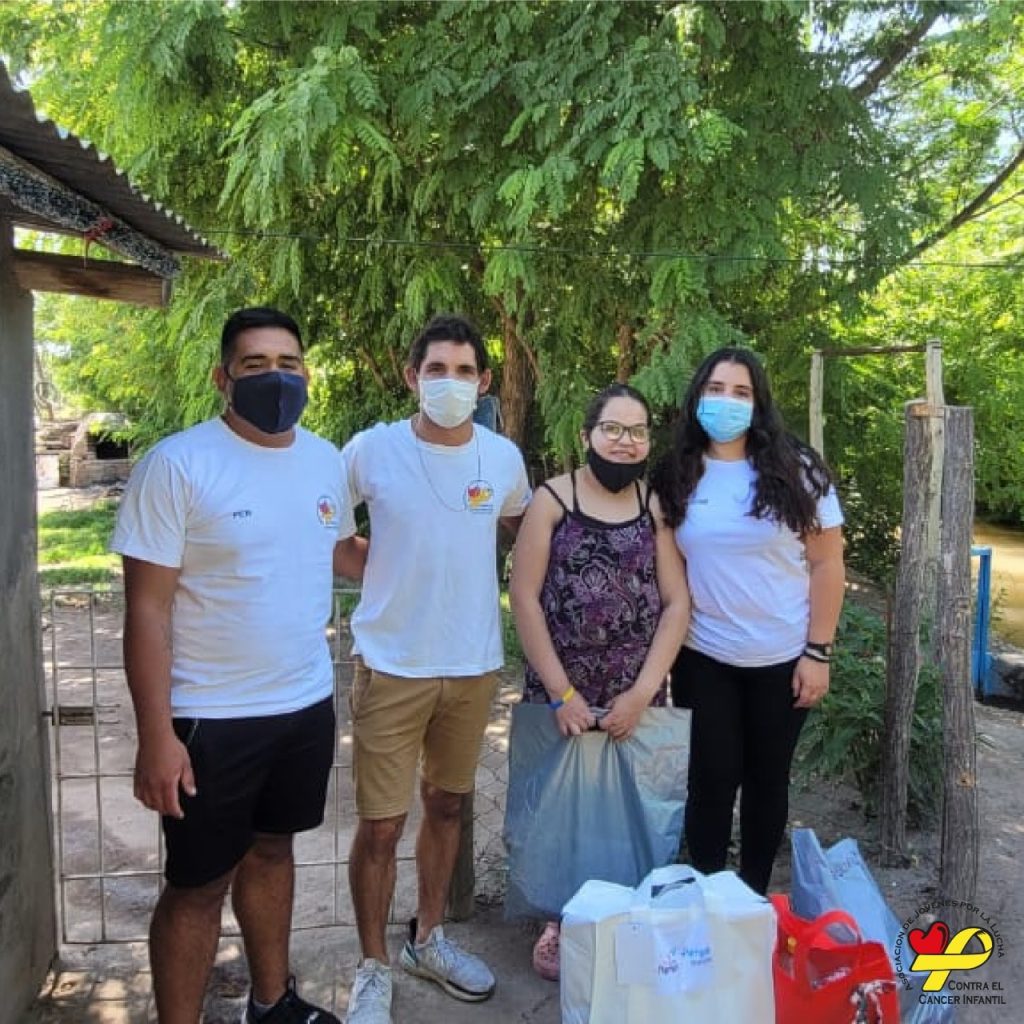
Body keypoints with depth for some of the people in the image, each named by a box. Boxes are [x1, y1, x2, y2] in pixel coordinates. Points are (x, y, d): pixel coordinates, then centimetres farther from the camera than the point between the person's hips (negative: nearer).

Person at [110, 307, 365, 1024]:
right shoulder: (178, 464, -16)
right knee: (199, 884, 9)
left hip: (308, 704, 6)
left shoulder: (327, 460, 2)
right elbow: (148, 608, -16)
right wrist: (156, 735, -17)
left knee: (272, 850, 22)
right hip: (211, 718, -5)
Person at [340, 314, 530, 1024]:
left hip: (475, 665, 3)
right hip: (392, 667, -3)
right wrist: (383, 569, -3)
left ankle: (429, 939, 40)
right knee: (380, 827, 2)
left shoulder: (505, 457, -2)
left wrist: (467, 568, 6)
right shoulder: (371, 450, -11)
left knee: (446, 805, 18)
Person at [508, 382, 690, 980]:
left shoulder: (658, 507, 5)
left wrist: (643, 691, -8)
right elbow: (524, 598, -6)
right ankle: (561, 921, 30)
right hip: (561, 694, -1)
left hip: (637, 696, 2)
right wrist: (561, 692, -10)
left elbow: (677, 603, 1)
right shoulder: (552, 499, -2)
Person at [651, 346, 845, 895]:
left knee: (767, 778, 14)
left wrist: (818, 652, -9)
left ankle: (754, 895, 33)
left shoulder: (795, 469, -7)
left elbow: (826, 563, -6)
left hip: (782, 658, 0)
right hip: (702, 658, 1)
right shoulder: (676, 476, -2)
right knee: (711, 779, 7)